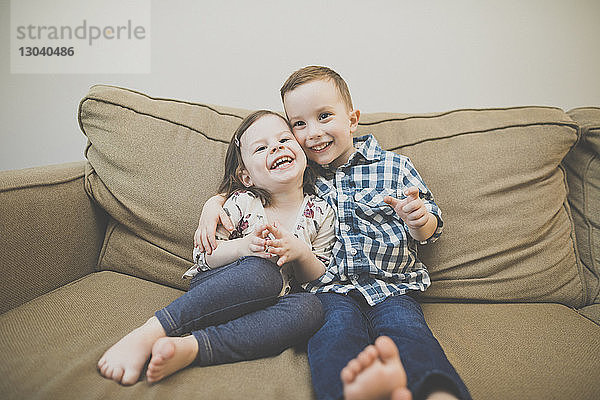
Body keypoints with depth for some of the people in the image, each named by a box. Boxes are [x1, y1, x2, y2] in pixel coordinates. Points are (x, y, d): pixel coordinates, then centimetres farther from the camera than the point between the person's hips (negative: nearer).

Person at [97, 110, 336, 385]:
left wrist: (301, 252, -16)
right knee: (262, 271, -36)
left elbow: (321, 279, 6)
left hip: (267, 304, 3)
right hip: (213, 290, -2)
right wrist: (243, 246, -23)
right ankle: (147, 334, -33)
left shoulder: (321, 214, 3)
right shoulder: (241, 204, -3)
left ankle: (189, 348, -38)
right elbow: (202, 255, -3)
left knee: (310, 308, -32)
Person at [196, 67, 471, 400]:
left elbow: (429, 230, 15)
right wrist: (214, 202, 8)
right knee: (338, 327, -33)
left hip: (390, 286, 2)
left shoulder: (394, 167, 9)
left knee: (405, 328, -31)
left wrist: (419, 219, -10)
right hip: (328, 287, -1)